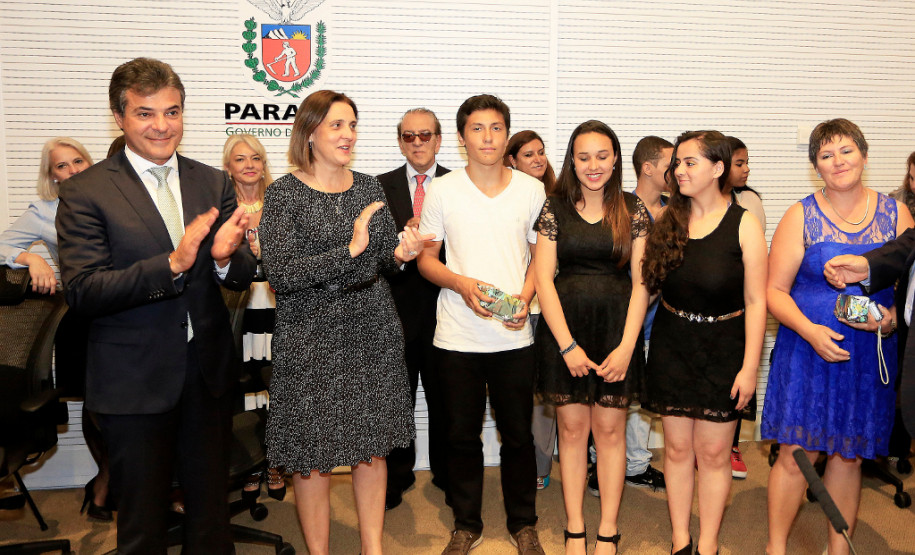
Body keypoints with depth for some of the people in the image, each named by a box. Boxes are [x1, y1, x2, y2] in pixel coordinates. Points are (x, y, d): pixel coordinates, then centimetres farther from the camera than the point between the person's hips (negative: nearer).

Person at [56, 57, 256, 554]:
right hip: (134, 381, -3)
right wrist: (170, 265, -26)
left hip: (209, 373, 4)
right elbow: (81, 292, -15)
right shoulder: (85, 192, -7)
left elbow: (244, 276, 3)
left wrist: (225, 258, -21)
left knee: (212, 510, 18)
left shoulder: (214, 185, 5)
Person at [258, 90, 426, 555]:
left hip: (372, 333, 4)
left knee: (373, 445, 11)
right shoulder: (285, 192, -6)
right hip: (311, 338, -4)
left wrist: (399, 253, -9)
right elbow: (280, 274, -16)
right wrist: (349, 250, -23)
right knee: (312, 453, 4)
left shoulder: (369, 187, 8)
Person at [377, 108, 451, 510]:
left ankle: (446, 473, 30)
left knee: (443, 396, 11)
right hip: (398, 306, 1)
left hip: (444, 302, 0)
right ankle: (397, 478, 26)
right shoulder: (381, 187, 6)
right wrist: (403, 237, -18)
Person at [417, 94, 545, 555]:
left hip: (514, 335, 1)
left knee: (518, 435, 10)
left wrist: (525, 296, -9)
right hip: (457, 336, 0)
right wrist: (462, 284, -15)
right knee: (462, 435, 10)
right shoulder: (442, 191, 1)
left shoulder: (531, 190, 4)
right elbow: (426, 260, 4)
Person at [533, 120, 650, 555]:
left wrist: (627, 346, -8)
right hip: (563, 328, 0)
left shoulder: (633, 210, 3)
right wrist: (567, 344, -9)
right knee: (572, 428, 7)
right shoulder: (554, 208, 2)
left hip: (617, 329, 0)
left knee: (610, 430, 6)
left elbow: (640, 281, 0)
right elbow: (543, 278, -2)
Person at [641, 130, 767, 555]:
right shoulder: (667, 221, 3)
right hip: (671, 347, 3)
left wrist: (750, 366, -11)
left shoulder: (743, 225, -7)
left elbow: (755, 301, -9)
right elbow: (648, 285, 7)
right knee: (677, 447, 9)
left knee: (713, 452, 5)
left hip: (722, 349, -3)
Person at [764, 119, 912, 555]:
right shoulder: (801, 216, -1)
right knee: (797, 453, -1)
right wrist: (810, 331, -18)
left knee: (848, 454, 12)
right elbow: (775, 290, -3)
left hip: (870, 353, 2)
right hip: (808, 350, -2)